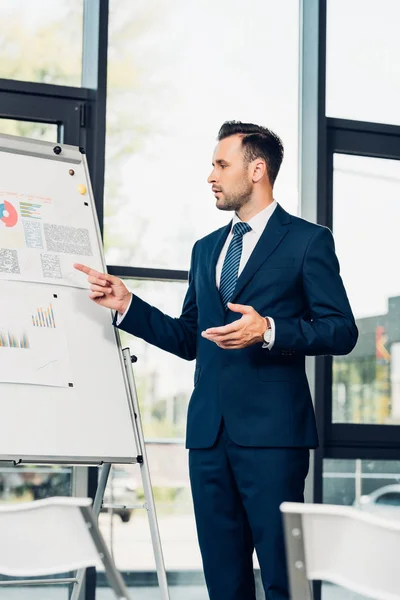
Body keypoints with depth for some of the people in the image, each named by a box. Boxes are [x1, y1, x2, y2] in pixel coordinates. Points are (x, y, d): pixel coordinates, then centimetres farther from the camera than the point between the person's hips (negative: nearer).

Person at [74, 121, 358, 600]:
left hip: (271, 433, -6)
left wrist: (268, 331, -19)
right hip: (209, 431, 6)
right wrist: (127, 304, 11)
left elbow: (341, 331, -6)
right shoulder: (206, 249, 21)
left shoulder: (308, 240, 1)